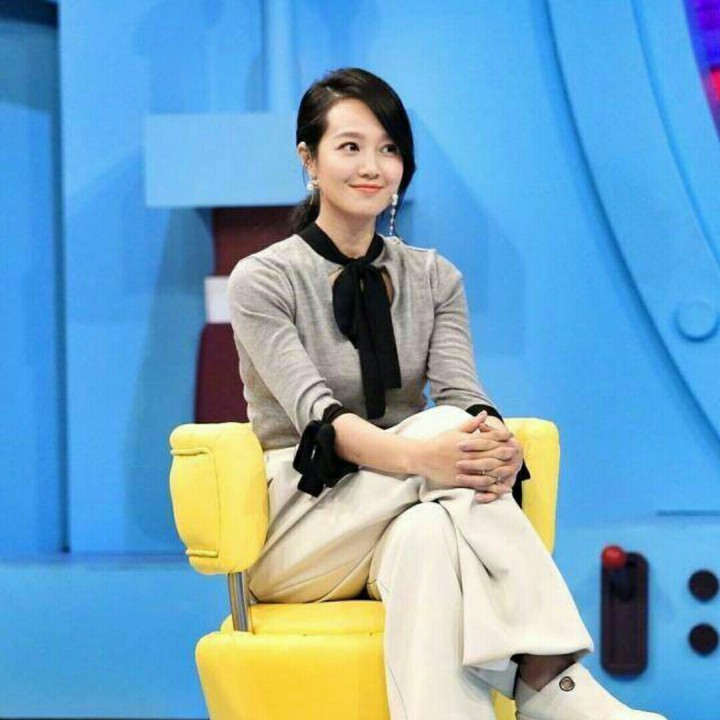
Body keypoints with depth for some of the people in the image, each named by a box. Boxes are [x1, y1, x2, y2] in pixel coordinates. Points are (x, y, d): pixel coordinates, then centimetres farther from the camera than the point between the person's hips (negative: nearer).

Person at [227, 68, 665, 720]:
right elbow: (314, 411, -19)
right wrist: (415, 454, -40)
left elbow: (462, 391, -7)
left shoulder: (433, 277, 11)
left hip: (404, 518, 4)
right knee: (439, 427, -32)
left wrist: (497, 444, -33)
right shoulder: (262, 280, -3)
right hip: (297, 535, -3)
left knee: (426, 534, -36)